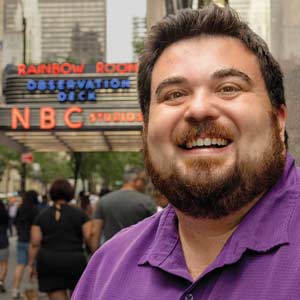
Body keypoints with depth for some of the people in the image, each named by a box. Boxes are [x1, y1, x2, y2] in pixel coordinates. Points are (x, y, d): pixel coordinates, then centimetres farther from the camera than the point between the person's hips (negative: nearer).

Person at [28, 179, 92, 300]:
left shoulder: (42, 215, 3)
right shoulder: (79, 213, -1)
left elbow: (34, 243, -1)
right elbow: (90, 238, -8)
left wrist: (31, 264, 7)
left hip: (48, 264, 1)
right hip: (74, 263, -1)